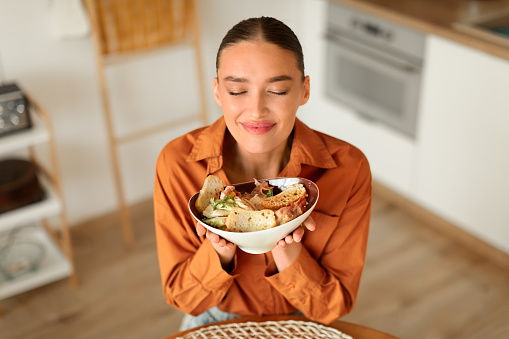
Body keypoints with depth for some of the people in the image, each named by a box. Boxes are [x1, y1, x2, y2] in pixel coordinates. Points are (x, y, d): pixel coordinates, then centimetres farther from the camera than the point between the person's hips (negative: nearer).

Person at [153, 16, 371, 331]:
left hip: (301, 325, 0)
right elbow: (184, 299, -9)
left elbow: (334, 307, -11)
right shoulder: (177, 163, -17)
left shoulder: (348, 169, -17)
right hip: (215, 322, 0)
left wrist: (284, 248, -27)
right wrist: (220, 250, -27)